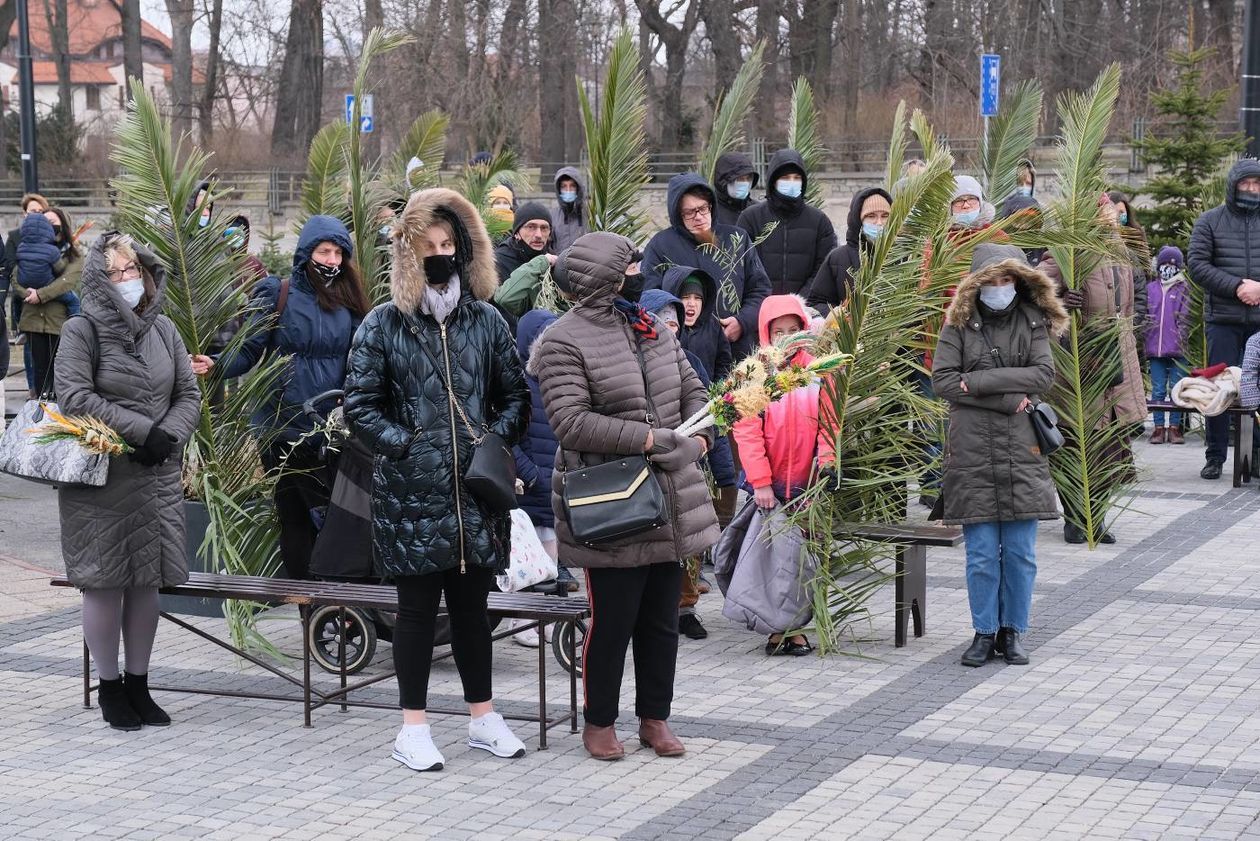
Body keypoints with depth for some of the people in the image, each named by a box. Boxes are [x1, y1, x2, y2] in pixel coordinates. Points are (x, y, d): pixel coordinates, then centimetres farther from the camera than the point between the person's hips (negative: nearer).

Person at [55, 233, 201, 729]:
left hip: (157, 478, 4)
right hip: (102, 481, -4)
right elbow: (75, 397, -14)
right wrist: (143, 431, -18)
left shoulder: (163, 329, 10)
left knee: (146, 583, 8)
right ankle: (110, 687, 14)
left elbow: (189, 395, 10)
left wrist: (168, 437, -9)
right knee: (104, 584, 2)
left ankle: (139, 684, 20)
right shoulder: (82, 332, -5)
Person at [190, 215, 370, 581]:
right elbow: (251, 352, -1)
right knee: (295, 516, 2)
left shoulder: (347, 301, 10)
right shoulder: (277, 294, 1)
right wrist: (216, 365, -19)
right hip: (284, 427, -2)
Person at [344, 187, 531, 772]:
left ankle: (483, 717, 24)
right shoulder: (384, 325, -1)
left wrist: (498, 438, -2)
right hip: (412, 496, -3)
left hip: (477, 492, 3)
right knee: (417, 609, 3)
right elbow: (360, 406, -2)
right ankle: (413, 729, 12)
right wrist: (406, 446, -12)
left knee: (472, 606, 13)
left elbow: (515, 395, 15)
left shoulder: (485, 320, 8)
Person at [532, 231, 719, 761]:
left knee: (662, 617, 13)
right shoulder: (564, 342, -10)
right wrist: (651, 438, -19)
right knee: (612, 618, 1)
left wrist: (698, 437, -1)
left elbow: (693, 389, 19)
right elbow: (571, 422, -19)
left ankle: (655, 718, 26)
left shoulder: (650, 328, 12)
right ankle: (598, 722, 18)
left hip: (668, 498, 6)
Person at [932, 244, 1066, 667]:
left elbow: (1044, 374, -6)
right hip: (972, 452, -1)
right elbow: (942, 381, -7)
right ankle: (984, 632, 13)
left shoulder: (1031, 323, 8)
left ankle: (1014, 631, 16)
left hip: (1021, 449, 1)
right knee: (982, 553, 1)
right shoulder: (959, 325, 4)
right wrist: (1009, 399, -11)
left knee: (1020, 551, 4)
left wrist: (978, 381, -11)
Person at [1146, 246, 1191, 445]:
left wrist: (1182, 339, -10)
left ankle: (1175, 426, 8)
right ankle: (1158, 427, 9)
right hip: (1155, 347, 2)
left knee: (1177, 389, 2)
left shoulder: (1184, 289, 3)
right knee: (1158, 390, 5)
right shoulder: (1150, 288, 11)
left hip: (1177, 348, -2)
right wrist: (1144, 341, 9)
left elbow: (1186, 317, 0)